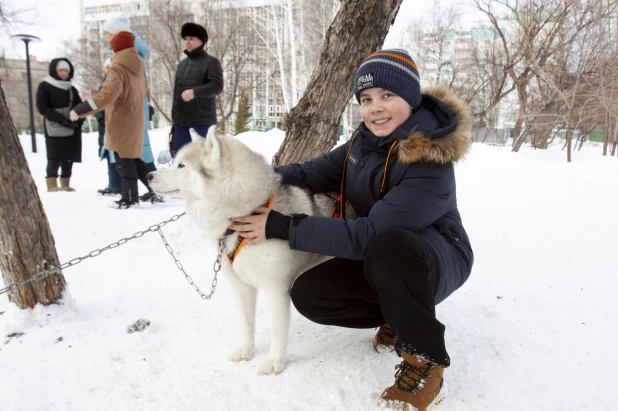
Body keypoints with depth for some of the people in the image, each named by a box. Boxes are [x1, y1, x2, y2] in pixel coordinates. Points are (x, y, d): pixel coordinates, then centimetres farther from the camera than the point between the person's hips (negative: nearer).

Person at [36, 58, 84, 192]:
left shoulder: (71, 89, 18)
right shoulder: (45, 86, 3)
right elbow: (42, 107, -7)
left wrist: (78, 119, -9)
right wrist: (61, 119, -18)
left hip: (72, 129, 5)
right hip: (54, 129, -5)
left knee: (69, 157, 4)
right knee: (54, 157, -7)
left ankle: (65, 184, 11)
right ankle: (52, 185, -4)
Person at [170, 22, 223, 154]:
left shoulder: (212, 62, -2)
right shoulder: (182, 64, 19)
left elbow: (217, 86, -17)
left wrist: (195, 91, -32)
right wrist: (174, 118, 20)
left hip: (202, 121, -7)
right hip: (181, 121, 7)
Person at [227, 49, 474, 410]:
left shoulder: (431, 162, -29)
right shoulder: (367, 140, -5)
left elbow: (367, 235, -33)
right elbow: (317, 172, -1)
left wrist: (282, 227, -31)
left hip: (436, 260, -6)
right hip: (380, 260, 7)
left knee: (388, 246, -40)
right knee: (308, 294, -12)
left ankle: (426, 361, -17)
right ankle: (397, 316, 11)